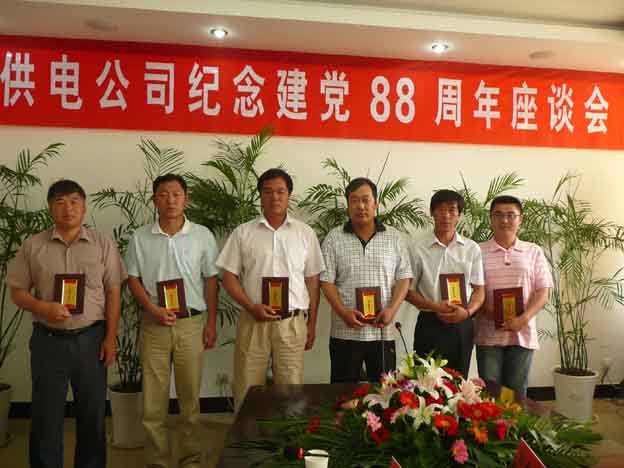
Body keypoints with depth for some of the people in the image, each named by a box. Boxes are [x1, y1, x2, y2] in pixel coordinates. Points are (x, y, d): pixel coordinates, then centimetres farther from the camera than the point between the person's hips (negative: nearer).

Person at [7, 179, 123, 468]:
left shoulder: (103, 245, 1)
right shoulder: (32, 246, 2)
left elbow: (113, 292, 1)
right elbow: (17, 292, 4)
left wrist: (110, 337, -4)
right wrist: (43, 308, -16)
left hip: (91, 338, 0)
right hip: (48, 339, 0)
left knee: (93, 412, 11)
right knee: (46, 414, 9)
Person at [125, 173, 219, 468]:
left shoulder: (202, 236, 1)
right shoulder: (140, 238, 2)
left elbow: (211, 280, 3)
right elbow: (133, 280, 4)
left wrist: (211, 322, 0)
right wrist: (152, 309, -11)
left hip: (191, 323, 0)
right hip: (154, 325, 1)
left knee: (190, 396, 7)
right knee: (153, 398, 6)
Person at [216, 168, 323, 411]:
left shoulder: (305, 233, 6)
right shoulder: (243, 233, 3)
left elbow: (312, 279, 9)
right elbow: (229, 276, 3)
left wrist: (312, 323, 6)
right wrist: (251, 307, -12)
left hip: (293, 322, 1)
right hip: (252, 321, 0)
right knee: (247, 389, 7)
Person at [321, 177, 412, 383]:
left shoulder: (394, 237, 5)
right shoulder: (334, 239, 1)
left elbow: (404, 277, 5)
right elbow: (326, 281, -1)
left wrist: (392, 309, -10)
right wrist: (343, 312, -14)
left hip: (383, 332, 1)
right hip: (345, 332, -1)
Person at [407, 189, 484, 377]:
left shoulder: (472, 249, 4)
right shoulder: (417, 249, -1)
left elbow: (479, 289, 6)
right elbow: (408, 291, 2)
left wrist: (467, 312, -13)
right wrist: (434, 307, -15)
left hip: (462, 325, 2)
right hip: (430, 324, -2)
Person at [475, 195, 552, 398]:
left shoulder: (534, 252, 6)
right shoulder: (479, 252, 3)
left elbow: (543, 291, 3)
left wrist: (523, 319, -12)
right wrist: (490, 313, -15)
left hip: (523, 334, 1)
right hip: (488, 335, -1)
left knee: (517, 393, 9)